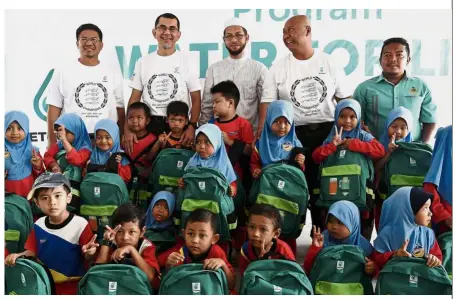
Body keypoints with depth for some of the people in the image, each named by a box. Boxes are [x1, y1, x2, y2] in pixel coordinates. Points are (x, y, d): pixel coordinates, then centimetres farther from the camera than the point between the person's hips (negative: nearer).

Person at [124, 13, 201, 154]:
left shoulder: (187, 61, -1)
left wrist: (192, 126, -15)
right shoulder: (143, 62, 6)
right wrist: (128, 130, -5)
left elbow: (196, 99, -1)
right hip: (149, 125, 2)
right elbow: (134, 99, 6)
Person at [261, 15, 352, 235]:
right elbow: (267, 103, -4)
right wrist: (260, 135, -14)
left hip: (328, 132, 1)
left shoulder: (329, 63, 4)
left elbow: (345, 99, 7)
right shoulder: (278, 69, 1)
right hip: (294, 135, -1)